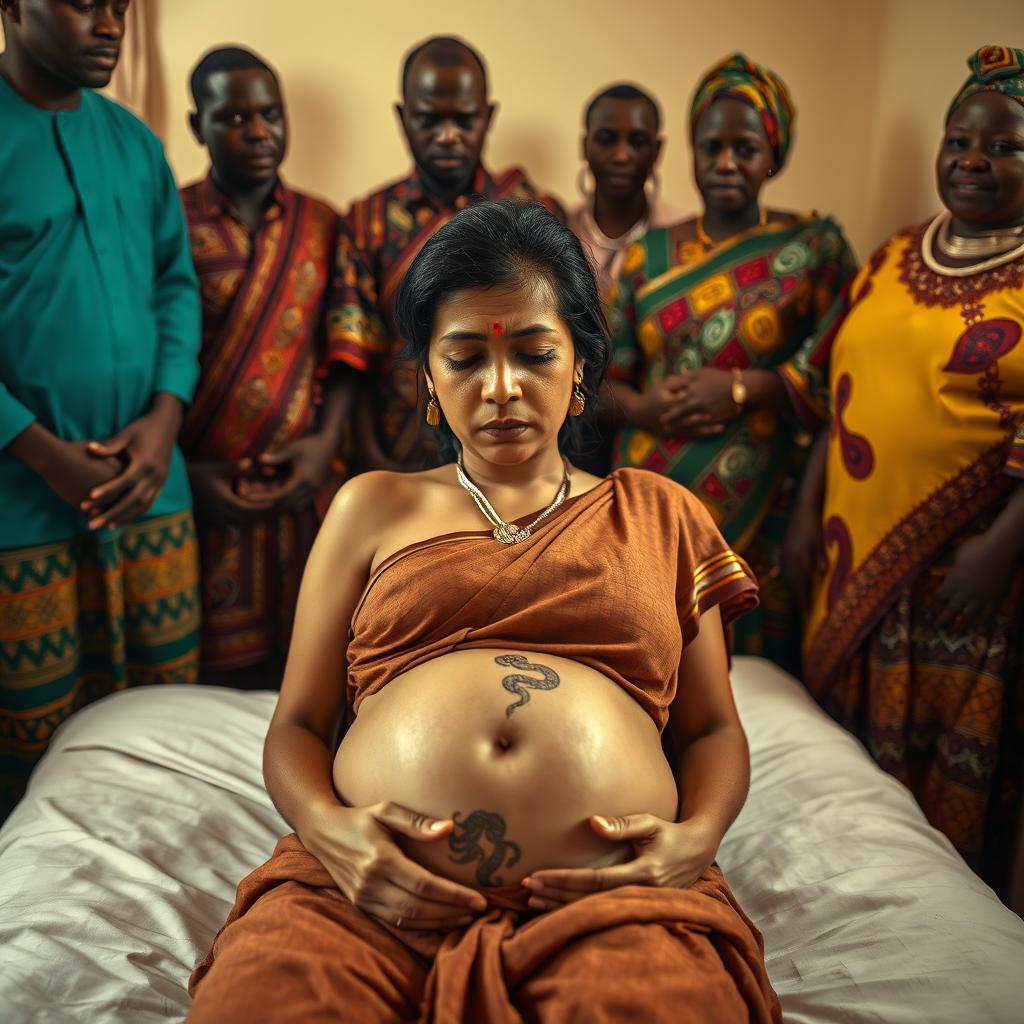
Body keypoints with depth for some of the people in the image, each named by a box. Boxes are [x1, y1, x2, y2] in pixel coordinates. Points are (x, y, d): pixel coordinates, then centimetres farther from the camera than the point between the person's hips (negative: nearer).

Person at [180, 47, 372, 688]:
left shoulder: (323, 226, 8)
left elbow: (345, 348, 5)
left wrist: (328, 441, -9)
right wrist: (183, 470, -11)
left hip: (304, 487, 2)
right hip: (203, 495, -2)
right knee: (213, 681, 7)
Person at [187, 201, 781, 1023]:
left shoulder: (658, 514, 19)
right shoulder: (374, 508, 18)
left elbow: (713, 729, 18)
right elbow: (297, 723, 16)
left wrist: (698, 836, -4)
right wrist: (325, 826, -6)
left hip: (610, 891, 1)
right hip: (373, 887, 0)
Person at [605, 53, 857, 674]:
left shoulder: (815, 246, 1)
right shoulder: (650, 254, 9)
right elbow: (602, 371, 8)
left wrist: (744, 389, -16)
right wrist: (641, 407, -12)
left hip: (759, 506, -2)